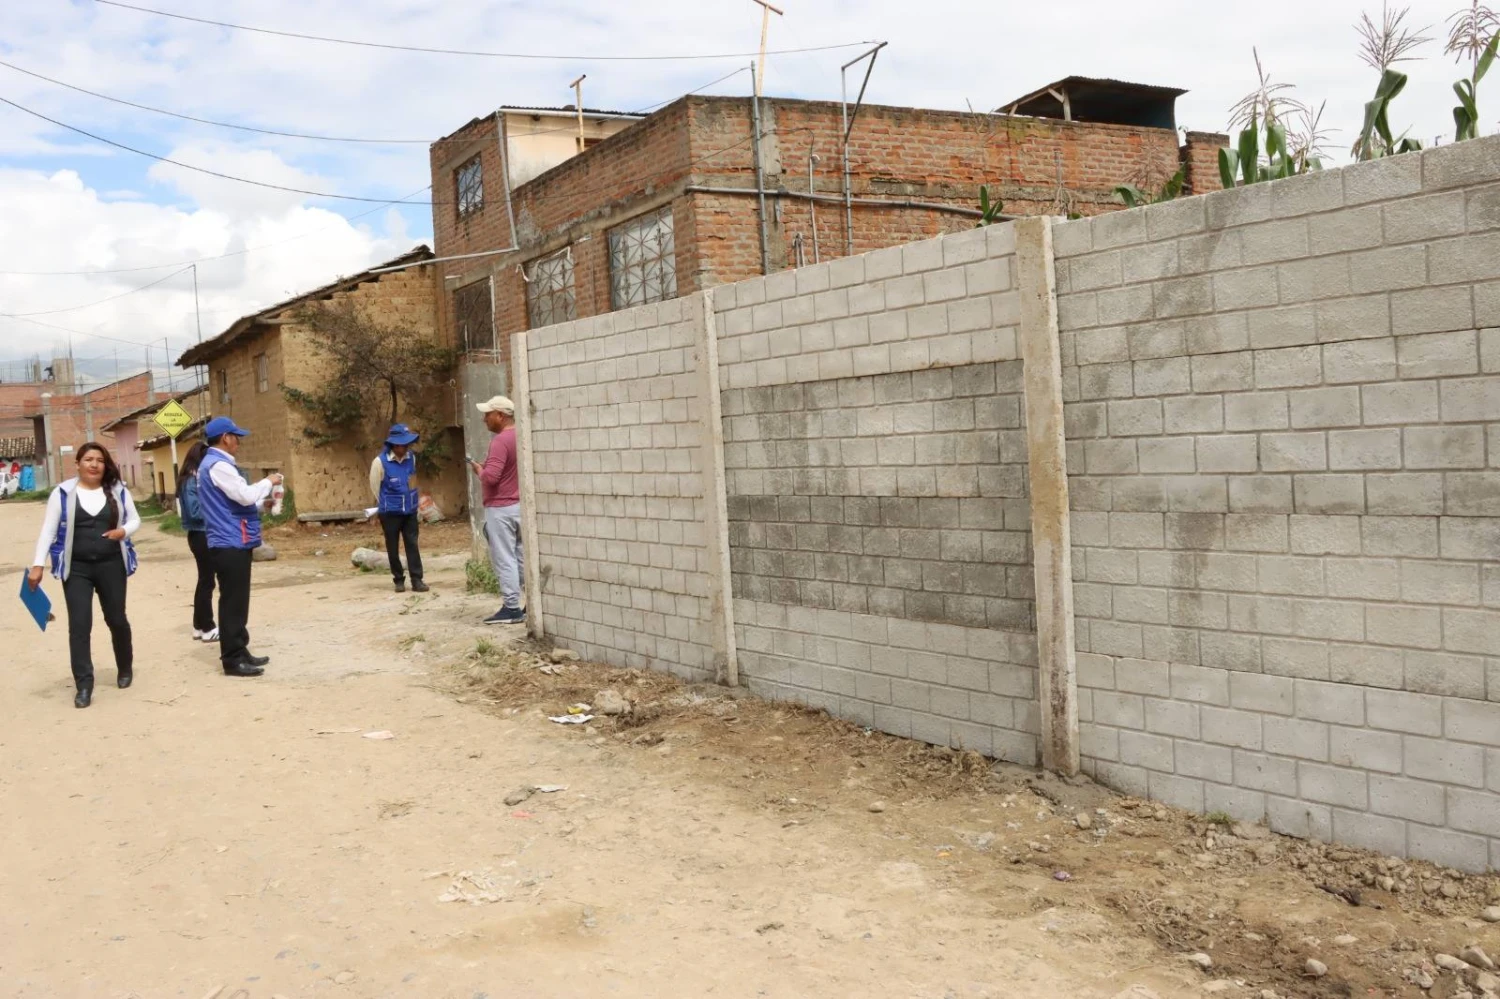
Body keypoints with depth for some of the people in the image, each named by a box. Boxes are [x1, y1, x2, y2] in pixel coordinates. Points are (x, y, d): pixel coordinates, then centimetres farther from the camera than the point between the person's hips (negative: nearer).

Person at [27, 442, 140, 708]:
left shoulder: (118, 491, 2)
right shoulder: (63, 493, -3)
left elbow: (135, 519, 12)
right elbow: (48, 530, -2)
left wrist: (124, 530, -11)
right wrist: (38, 564, -8)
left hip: (111, 566, 2)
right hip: (76, 568, -1)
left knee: (117, 620, 12)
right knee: (79, 625, -6)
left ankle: (125, 668, 34)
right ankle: (83, 685, -1)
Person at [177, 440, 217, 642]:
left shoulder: (196, 479, 11)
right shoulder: (192, 481, -16)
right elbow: (195, 511, -21)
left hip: (200, 534, 10)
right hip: (201, 535, -10)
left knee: (204, 580, 16)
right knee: (207, 582, -3)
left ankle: (199, 626, 24)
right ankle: (207, 629, 4)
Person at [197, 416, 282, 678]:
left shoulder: (216, 464, 18)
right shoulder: (218, 465, -16)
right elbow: (245, 495, -22)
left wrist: (263, 500, 18)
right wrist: (268, 482, -6)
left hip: (233, 543, 11)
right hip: (230, 544, -11)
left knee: (237, 602, 15)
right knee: (232, 603, -6)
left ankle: (239, 652, 23)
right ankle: (232, 660, -1)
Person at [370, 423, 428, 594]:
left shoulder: (411, 458, -1)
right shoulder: (380, 461, -15)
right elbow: (375, 486, -2)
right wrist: (385, 505, 10)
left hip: (410, 510, 3)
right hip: (390, 512, -3)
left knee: (412, 545, 1)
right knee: (393, 548, 6)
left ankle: (417, 580, 3)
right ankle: (399, 580, 18)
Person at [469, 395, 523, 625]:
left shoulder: (501, 441, -17)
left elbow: (490, 477, -25)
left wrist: (478, 470, -5)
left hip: (501, 509, -9)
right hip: (521, 505, 9)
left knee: (504, 560, -3)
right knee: (524, 557, 11)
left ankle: (511, 608, -1)